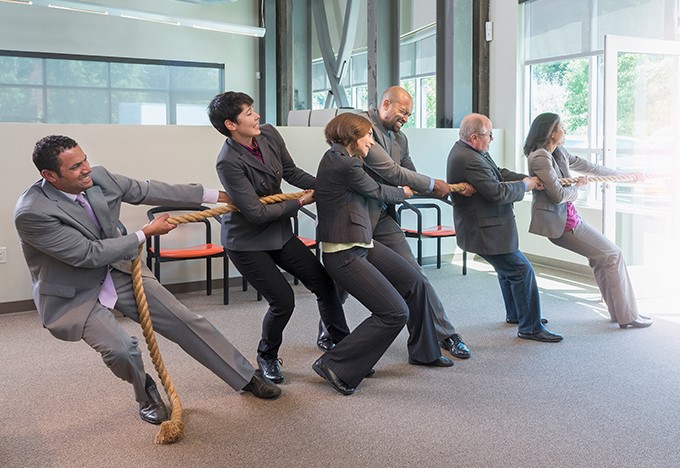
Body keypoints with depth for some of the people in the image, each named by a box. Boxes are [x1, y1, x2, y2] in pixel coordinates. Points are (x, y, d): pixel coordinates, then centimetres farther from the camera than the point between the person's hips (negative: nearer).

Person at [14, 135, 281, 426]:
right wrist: (146, 233, -18)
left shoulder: (98, 178, -13)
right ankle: (146, 394, 11)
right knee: (120, 350, -25)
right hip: (75, 294, -5)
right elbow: (89, 254, -26)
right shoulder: (31, 213, -28)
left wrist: (218, 196, 0)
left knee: (185, 321, 2)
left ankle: (246, 377, 19)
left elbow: (149, 191, -2)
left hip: (118, 271, 5)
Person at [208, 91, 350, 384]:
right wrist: (301, 203, -16)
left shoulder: (269, 135, -7)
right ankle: (267, 357, 22)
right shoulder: (228, 162, -27)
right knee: (283, 301, -8)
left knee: (324, 283, 5)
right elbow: (257, 213, -25)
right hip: (246, 242, -7)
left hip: (278, 233, 7)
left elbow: (291, 172, 9)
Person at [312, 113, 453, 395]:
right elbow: (376, 191, -3)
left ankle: (423, 351, 34)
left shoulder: (337, 157, 9)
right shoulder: (345, 165, -20)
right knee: (395, 312, -10)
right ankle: (334, 366, -1)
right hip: (344, 255, -10)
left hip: (362, 244, 10)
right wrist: (404, 192, 17)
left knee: (414, 282, 16)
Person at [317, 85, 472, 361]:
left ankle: (445, 334, 12)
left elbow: (411, 181, 11)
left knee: (414, 274, 3)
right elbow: (390, 171, -21)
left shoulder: (400, 138, 9)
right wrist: (433, 184, -13)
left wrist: (452, 191, 1)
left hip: (383, 217, 6)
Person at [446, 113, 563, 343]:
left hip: (486, 227, 12)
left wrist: (529, 179, 1)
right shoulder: (469, 161, -27)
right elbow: (498, 192, -27)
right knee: (522, 271, -6)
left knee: (507, 268, 26)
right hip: (484, 232, -12)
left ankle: (515, 314, 43)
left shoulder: (467, 151, 7)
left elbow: (498, 174, 12)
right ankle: (530, 327, 4)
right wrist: (524, 185, -10)